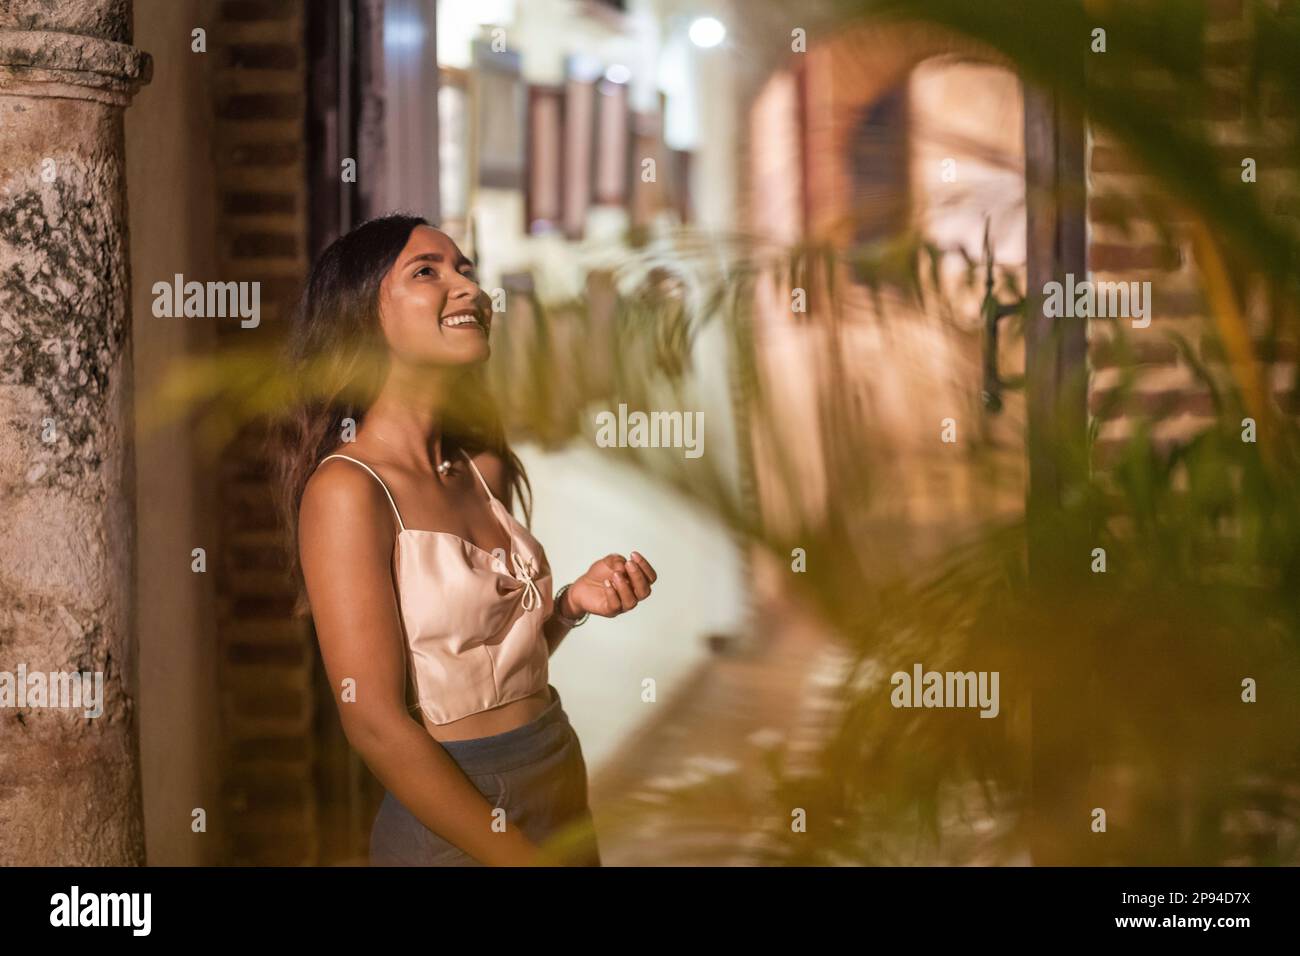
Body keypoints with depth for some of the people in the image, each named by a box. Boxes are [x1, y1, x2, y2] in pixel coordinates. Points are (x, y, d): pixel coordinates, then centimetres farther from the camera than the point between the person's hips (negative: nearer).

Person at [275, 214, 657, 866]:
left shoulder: (487, 470, 5)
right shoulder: (347, 489, -17)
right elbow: (376, 723, -20)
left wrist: (574, 603, -4)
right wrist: (528, 860, -18)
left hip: (566, 789, 7)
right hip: (458, 835, -7)